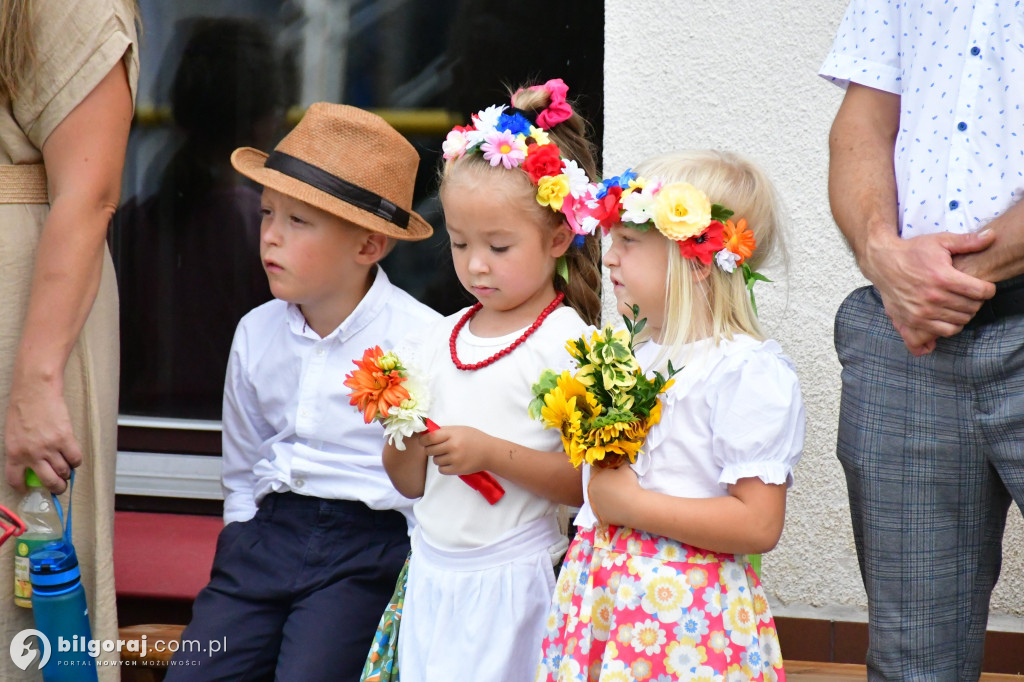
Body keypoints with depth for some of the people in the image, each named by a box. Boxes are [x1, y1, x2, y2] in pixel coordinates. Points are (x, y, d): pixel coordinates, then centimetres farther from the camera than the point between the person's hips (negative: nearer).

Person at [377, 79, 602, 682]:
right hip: (431, 570, 5)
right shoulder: (436, 342, 8)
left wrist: (493, 453, -20)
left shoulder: (566, 342, -8)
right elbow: (412, 485, 13)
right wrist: (405, 441, -7)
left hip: (511, 580, -5)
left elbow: (587, 481, -14)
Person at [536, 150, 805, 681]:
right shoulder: (629, 355, 12)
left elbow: (758, 525, -20)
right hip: (600, 592, 7)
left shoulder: (752, 373, -13)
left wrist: (630, 503, -18)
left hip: (683, 610, -7)